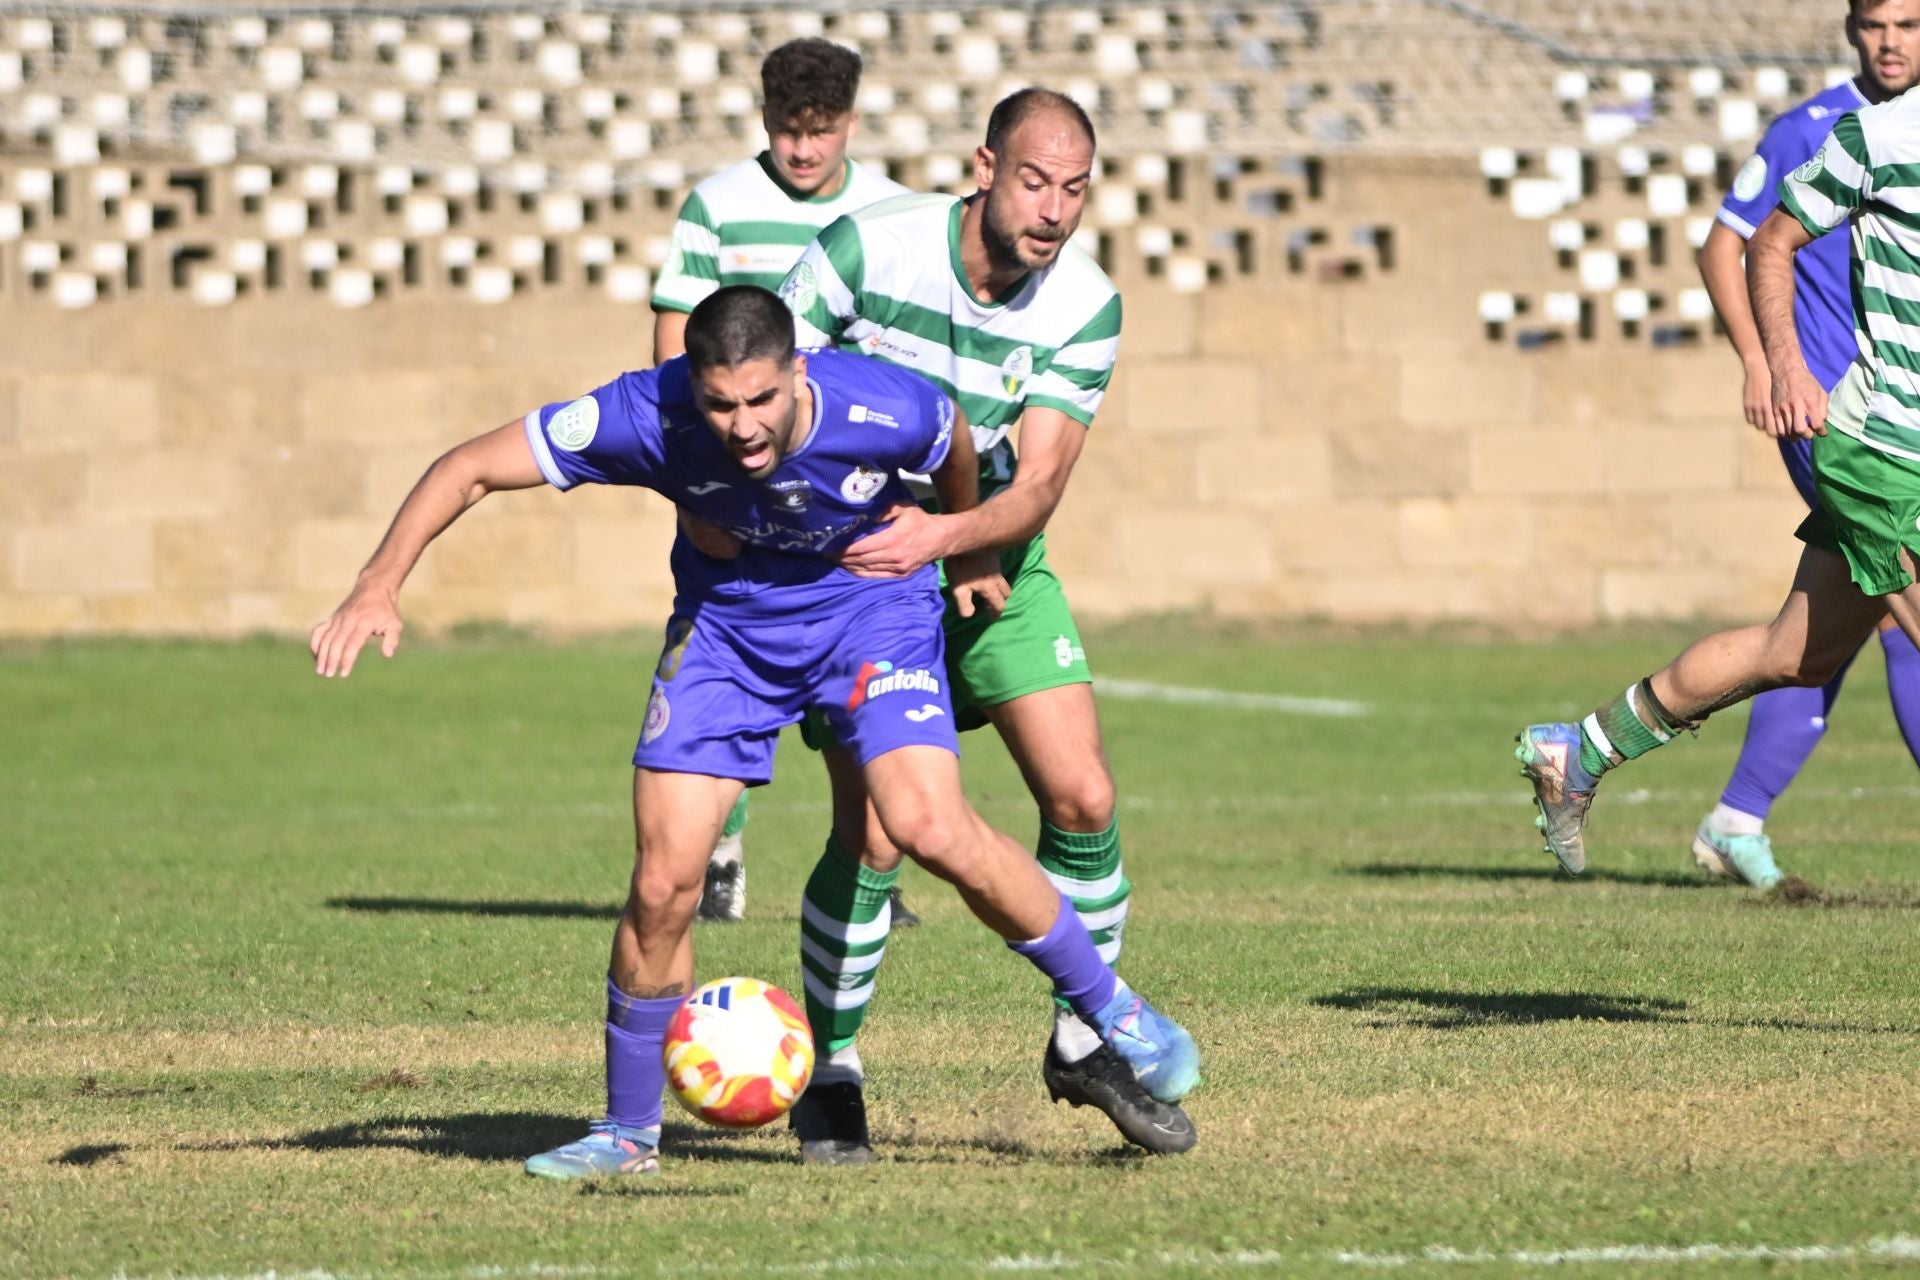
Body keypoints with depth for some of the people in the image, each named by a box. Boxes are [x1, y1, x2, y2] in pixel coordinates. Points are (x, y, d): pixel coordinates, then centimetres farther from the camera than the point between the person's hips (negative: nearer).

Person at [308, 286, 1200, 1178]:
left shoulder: (884, 411, -31)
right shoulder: (646, 418, -31)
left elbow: (952, 445, -5)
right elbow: (468, 469, -23)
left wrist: (968, 552, 14)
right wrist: (380, 586, -35)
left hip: (873, 603, -1)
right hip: (724, 618, 1)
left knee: (930, 827, -22)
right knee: (664, 879, -7)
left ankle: (1111, 1010, -1)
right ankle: (628, 1130, 12)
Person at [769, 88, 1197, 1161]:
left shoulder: (1085, 308, -13)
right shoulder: (867, 248, -21)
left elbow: (1037, 490, -17)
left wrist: (940, 537, -36)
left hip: (985, 554, 3)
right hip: (847, 560, -3)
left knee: (1083, 797, -7)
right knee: (873, 834, -12)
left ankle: (1086, 1042, 14)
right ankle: (832, 1075, 9)